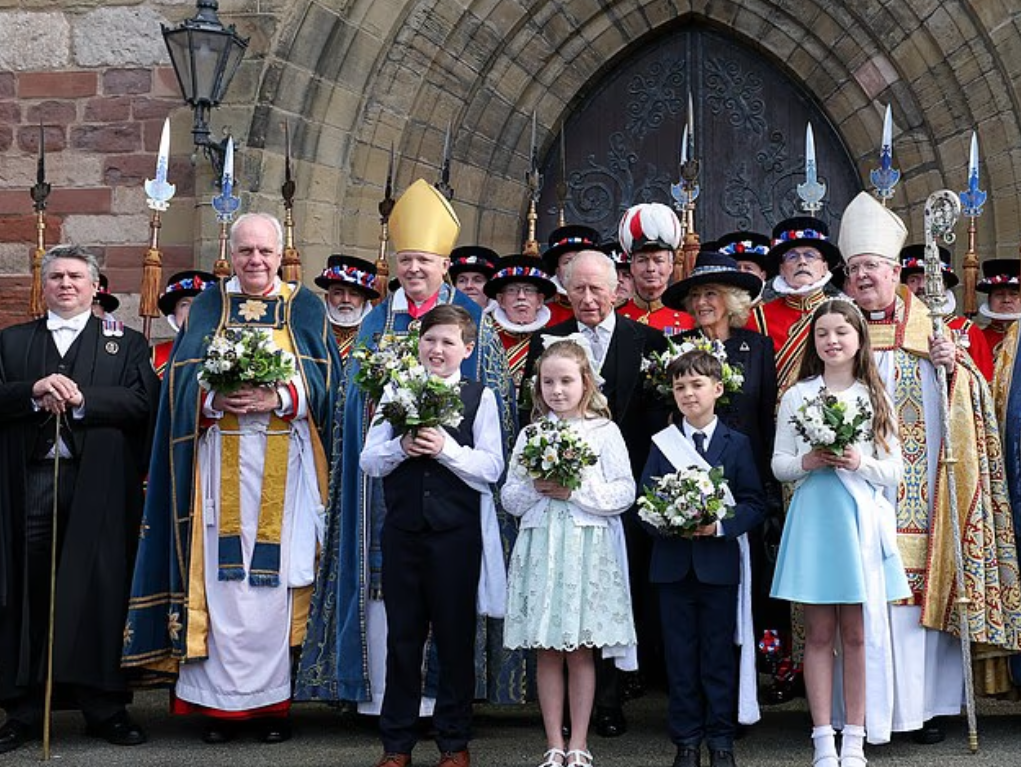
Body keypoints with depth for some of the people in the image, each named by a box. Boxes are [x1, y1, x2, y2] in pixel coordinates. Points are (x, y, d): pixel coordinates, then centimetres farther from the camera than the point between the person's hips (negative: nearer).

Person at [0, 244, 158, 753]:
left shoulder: (125, 344, 13)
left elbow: (142, 402, -2)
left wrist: (80, 399, -13)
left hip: (99, 486, -1)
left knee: (99, 593, -1)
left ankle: (104, 708, 7)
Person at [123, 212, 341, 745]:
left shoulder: (305, 308, 10)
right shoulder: (208, 307, 12)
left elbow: (324, 380, 0)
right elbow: (183, 378, 4)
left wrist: (278, 398, -16)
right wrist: (215, 400, -16)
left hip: (284, 465, 0)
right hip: (222, 462, 1)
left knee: (275, 575, -1)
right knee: (223, 575, -2)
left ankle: (273, 700, 6)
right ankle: (221, 701, 3)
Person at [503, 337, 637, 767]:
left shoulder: (604, 432, 2)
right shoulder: (531, 434, 10)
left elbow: (624, 492, -5)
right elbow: (509, 498, 8)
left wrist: (577, 491, -14)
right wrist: (536, 489, -11)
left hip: (587, 549, -2)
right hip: (540, 548, 3)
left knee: (581, 651, 3)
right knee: (547, 652, 5)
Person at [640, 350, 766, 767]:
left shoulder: (736, 444, 3)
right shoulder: (662, 443, 6)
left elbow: (754, 504, -1)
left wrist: (720, 525, -17)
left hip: (719, 564, -1)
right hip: (672, 564, 1)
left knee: (719, 653, 5)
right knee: (680, 654, 7)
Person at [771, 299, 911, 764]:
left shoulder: (876, 398, 7)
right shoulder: (797, 395, 6)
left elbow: (893, 471, 5)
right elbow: (778, 464, 7)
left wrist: (860, 462, -13)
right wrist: (806, 462, -13)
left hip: (860, 520, 0)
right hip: (812, 519, 0)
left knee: (856, 633, 3)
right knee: (819, 633, 3)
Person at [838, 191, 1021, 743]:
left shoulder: (930, 330, 11)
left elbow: (966, 408, 7)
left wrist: (953, 367, -11)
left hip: (917, 495, 0)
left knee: (921, 589, -1)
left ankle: (923, 703, 7)